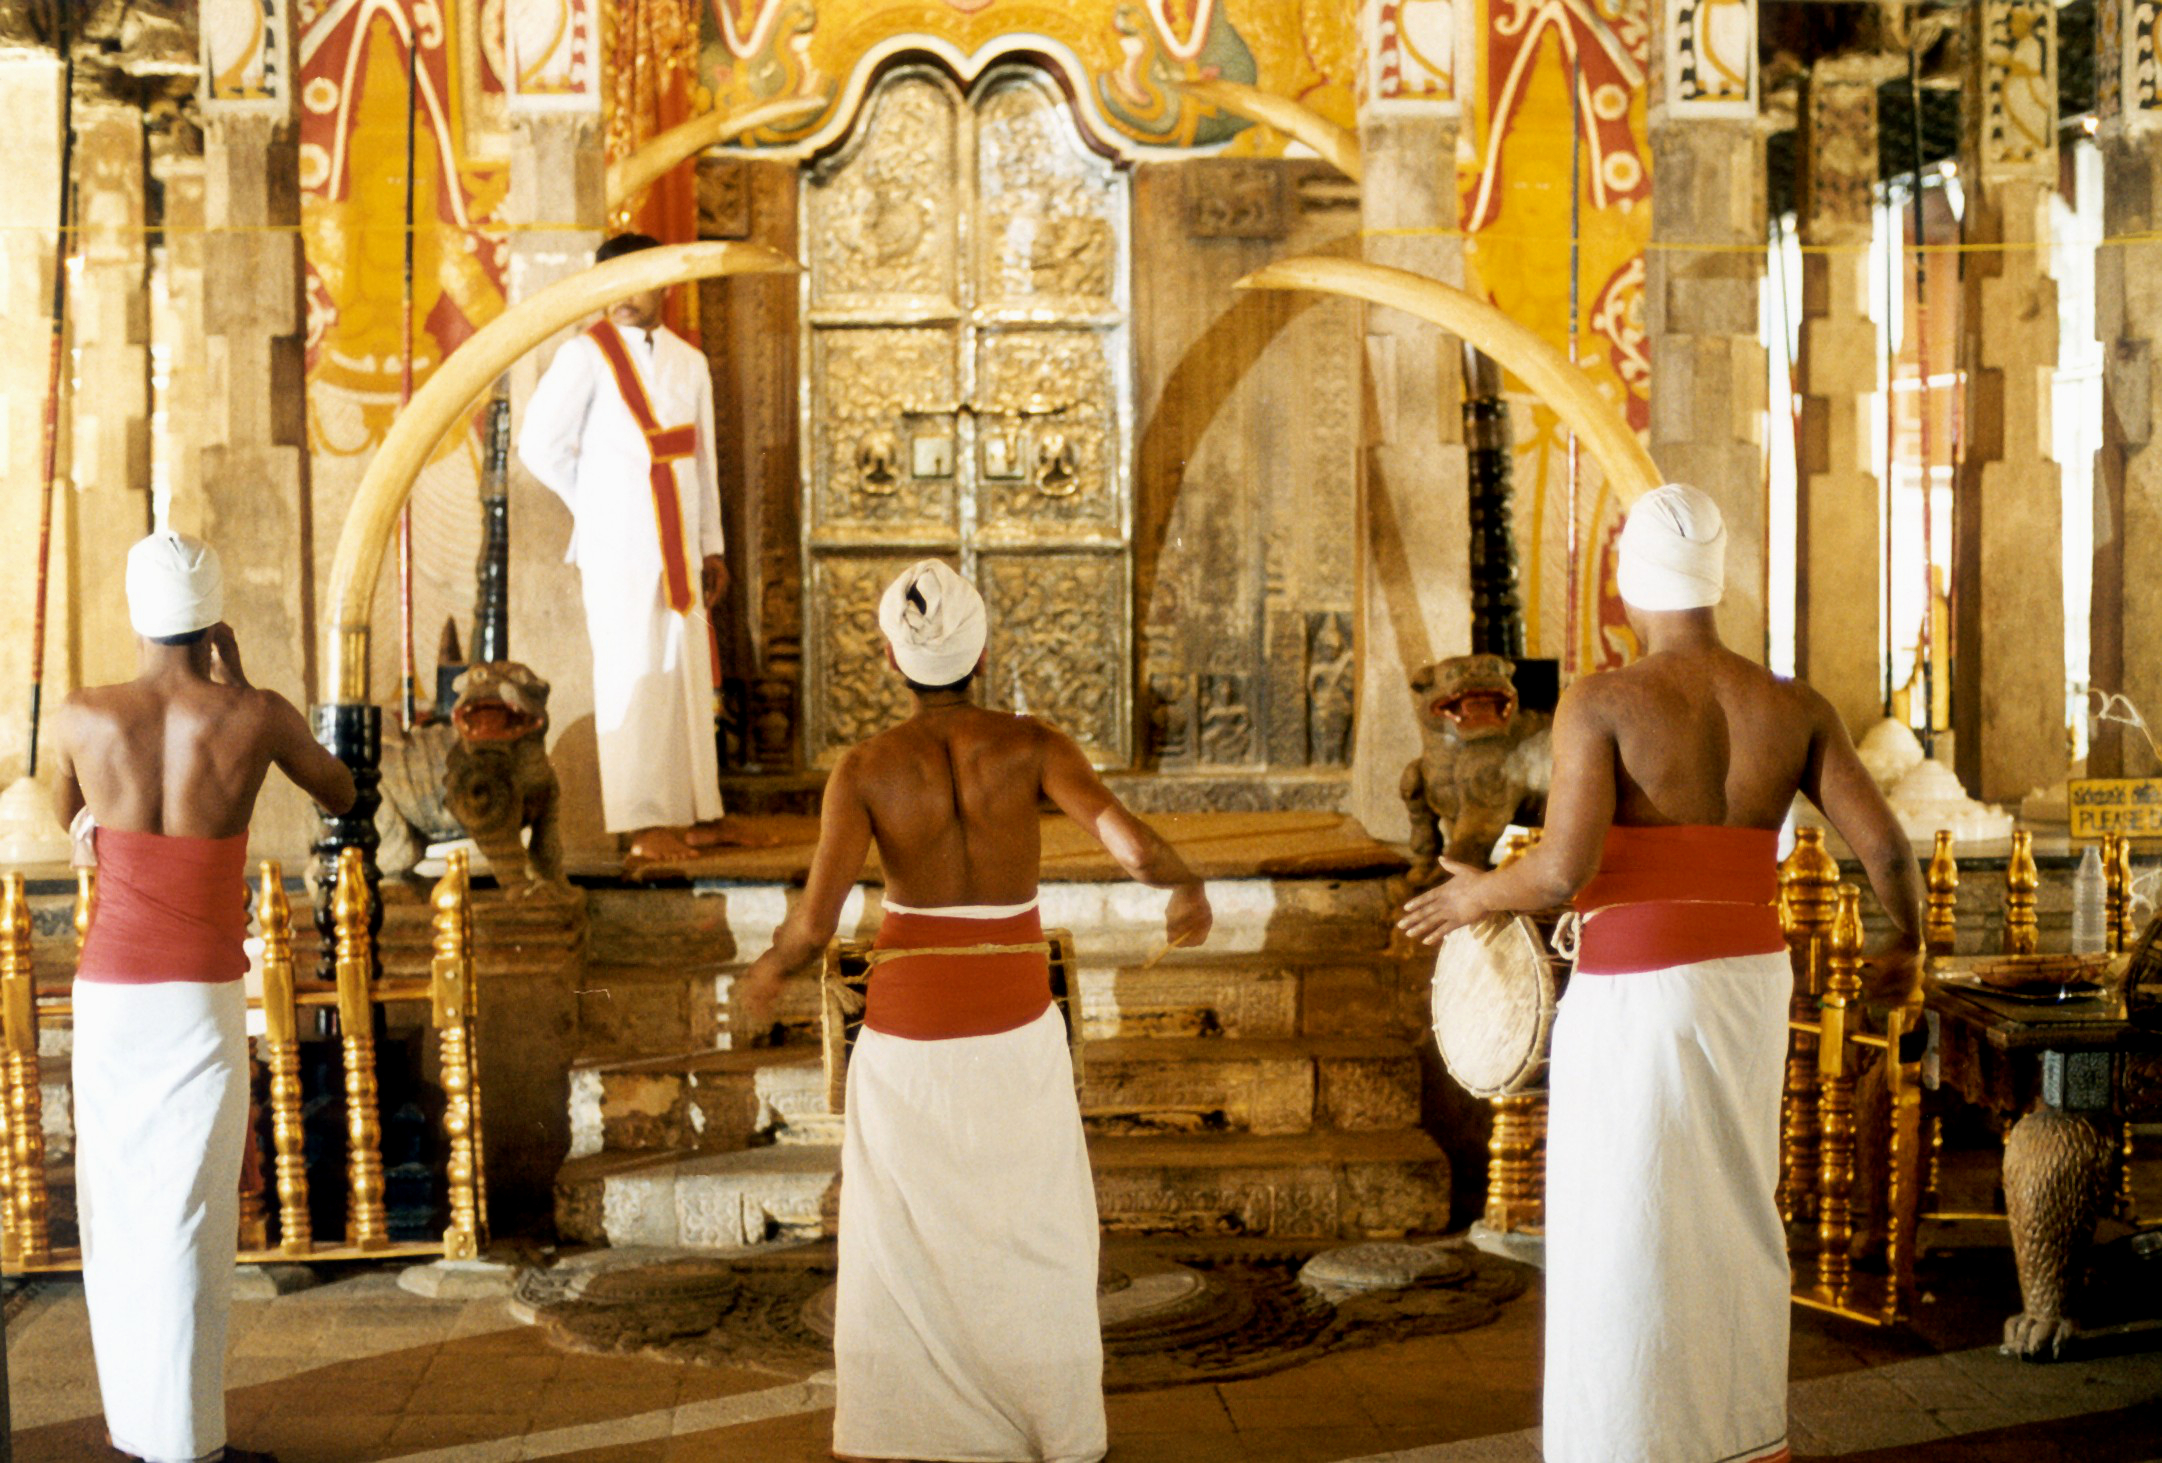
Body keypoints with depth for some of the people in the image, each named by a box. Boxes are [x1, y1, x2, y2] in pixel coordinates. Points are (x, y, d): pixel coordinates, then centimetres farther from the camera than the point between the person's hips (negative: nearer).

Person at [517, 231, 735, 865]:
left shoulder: (689, 362, 12)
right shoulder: (586, 355, -4)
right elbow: (540, 444, -2)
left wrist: (711, 545, 12)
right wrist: (598, 504, 5)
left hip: (679, 544, 5)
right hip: (618, 545, -5)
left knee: (689, 671, 7)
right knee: (635, 675, -5)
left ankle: (694, 813, 15)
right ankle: (644, 825, -1)